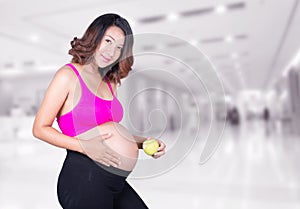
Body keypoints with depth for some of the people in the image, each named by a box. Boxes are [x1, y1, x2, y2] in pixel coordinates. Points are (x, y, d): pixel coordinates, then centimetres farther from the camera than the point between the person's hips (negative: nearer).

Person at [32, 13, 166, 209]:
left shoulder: (111, 83, 11)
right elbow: (40, 128, -8)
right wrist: (85, 146, -20)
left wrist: (143, 142, 1)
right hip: (82, 178, -7)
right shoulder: (68, 75, -9)